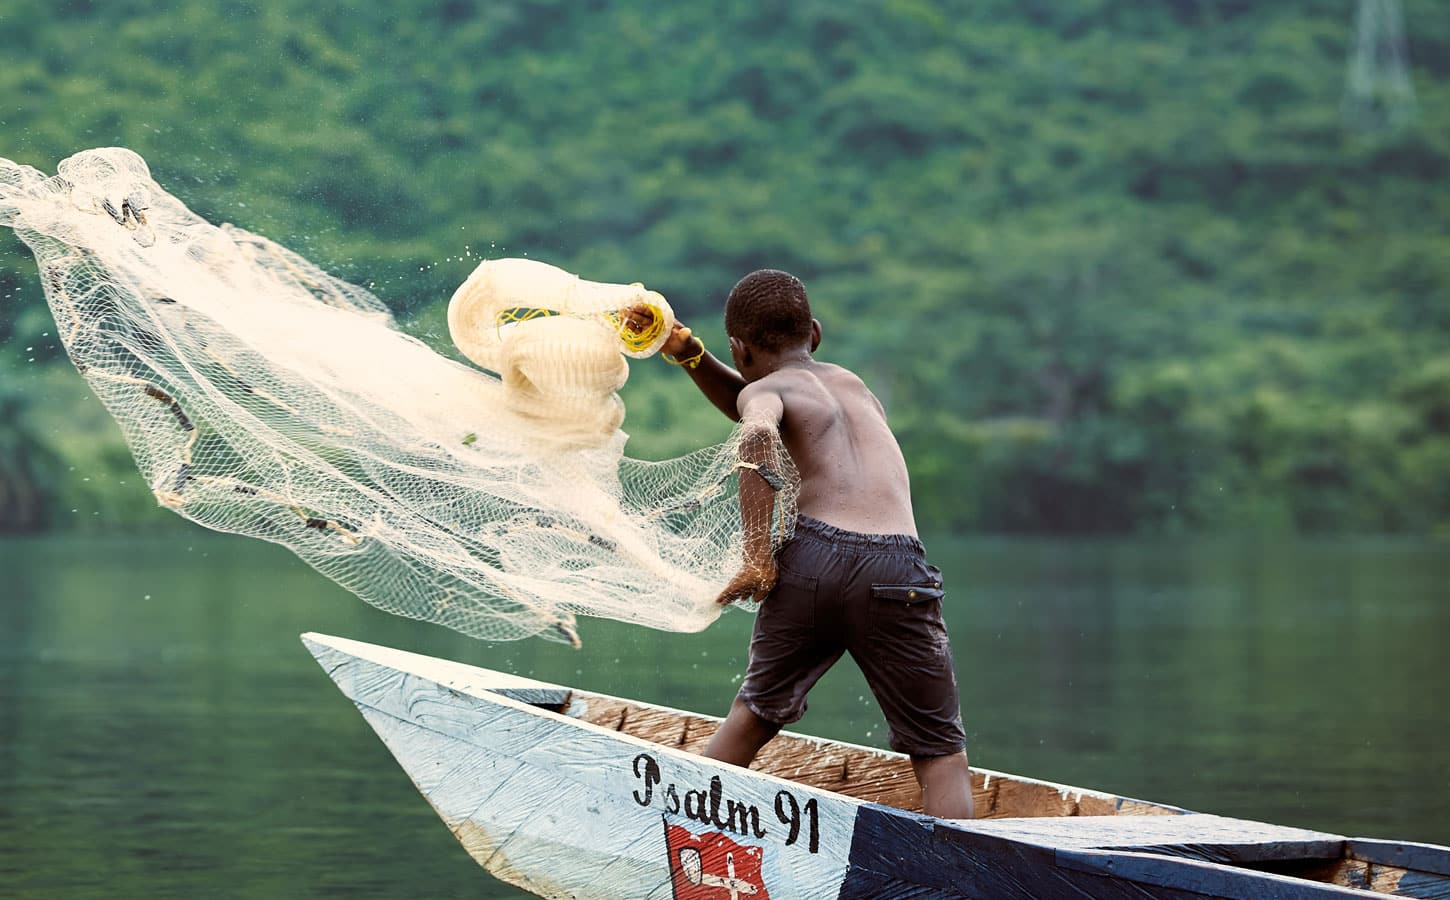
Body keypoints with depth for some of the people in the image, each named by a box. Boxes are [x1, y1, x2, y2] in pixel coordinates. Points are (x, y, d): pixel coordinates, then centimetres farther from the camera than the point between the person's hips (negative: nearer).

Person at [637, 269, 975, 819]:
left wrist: (756, 552, -12)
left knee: (756, 711, 23)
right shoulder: (851, 383, 32)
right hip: (895, 568, 2)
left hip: (813, 561, -2)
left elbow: (757, 433, -12)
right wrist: (689, 354, 39)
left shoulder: (767, 388, 14)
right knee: (940, 752, 5)